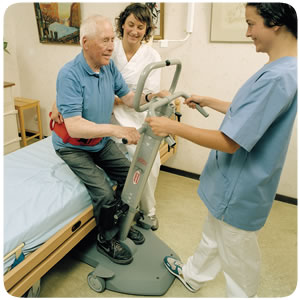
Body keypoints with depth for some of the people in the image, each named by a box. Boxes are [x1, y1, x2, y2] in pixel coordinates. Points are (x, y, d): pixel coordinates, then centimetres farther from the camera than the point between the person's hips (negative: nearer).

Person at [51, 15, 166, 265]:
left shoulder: (109, 66, -5)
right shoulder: (70, 75, -26)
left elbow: (128, 96, 2)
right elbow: (74, 127, -33)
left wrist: (150, 97, -19)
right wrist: (115, 129, -45)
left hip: (101, 141, 7)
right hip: (73, 146, -6)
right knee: (105, 194, -18)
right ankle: (106, 240, 11)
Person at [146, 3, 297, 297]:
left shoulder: (277, 77, -29)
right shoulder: (284, 69, 3)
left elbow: (229, 142, -29)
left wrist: (172, 127, -21)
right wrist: (208, 102, 15)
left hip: (239, 191, -10)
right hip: (230, 183, 10)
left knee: (239, 262, 15)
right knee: (213, 235, 30)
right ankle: (192, 275, 55)